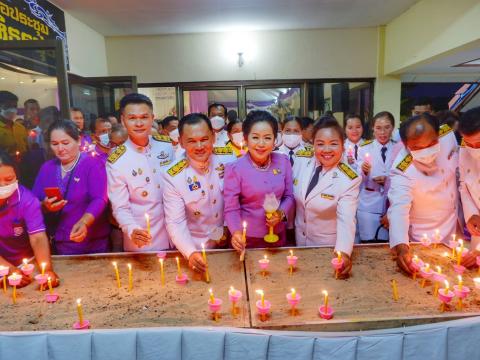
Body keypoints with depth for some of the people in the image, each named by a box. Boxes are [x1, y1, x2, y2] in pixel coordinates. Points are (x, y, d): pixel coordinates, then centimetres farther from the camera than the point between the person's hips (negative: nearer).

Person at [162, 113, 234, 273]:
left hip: (229, 242, 3)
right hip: (196, 249, -3)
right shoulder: (173, 177, -20)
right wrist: (191, 253, -34)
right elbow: (175, 223, -19)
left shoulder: (228, 158, -14)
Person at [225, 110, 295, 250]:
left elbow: (289, 196, 3)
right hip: (247, 240, -3)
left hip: (278, 237, 3)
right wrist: (236, 231, -31)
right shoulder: (235, 169, -16)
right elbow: (231, 209, -13)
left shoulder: (283, 161, -7)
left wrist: (282, 213, -15)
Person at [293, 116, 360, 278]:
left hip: (329, 247, -3)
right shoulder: (301, 163, -13)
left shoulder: (349, 180, -23)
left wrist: (344, 252, -45)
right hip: (300, 239, 4)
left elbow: (346, 220, -30)